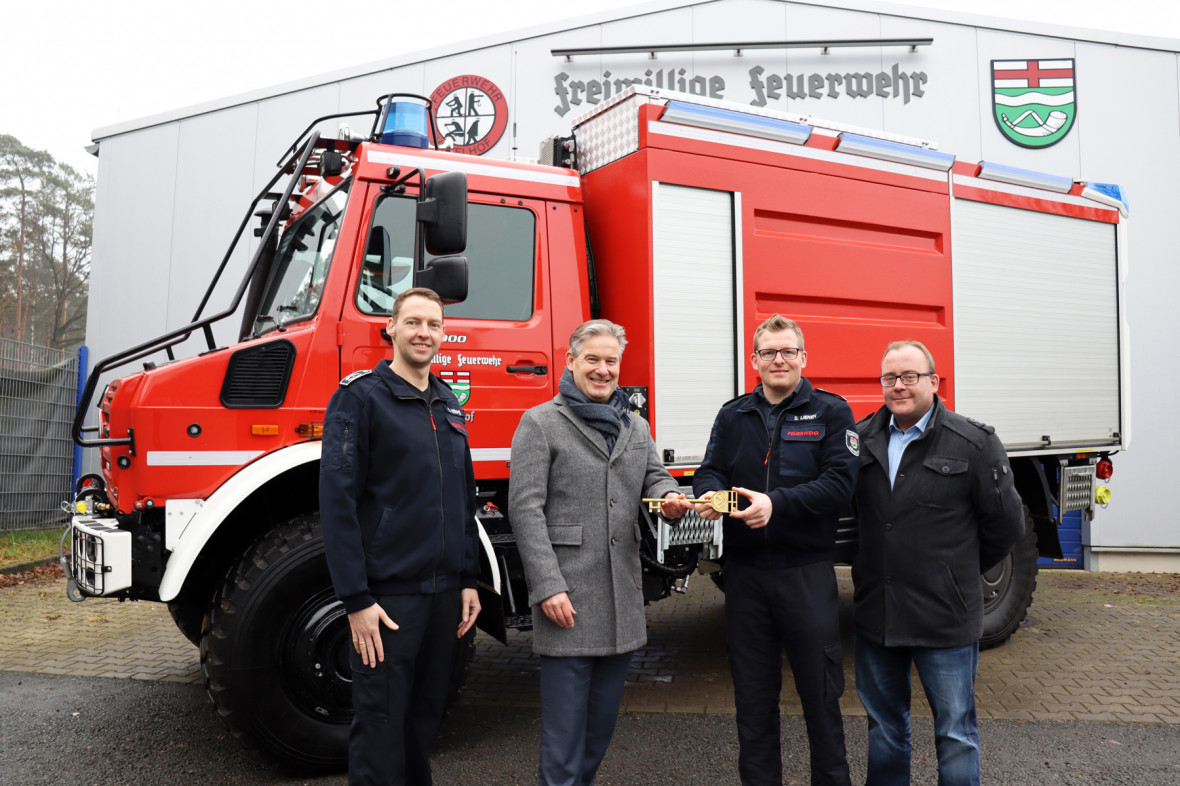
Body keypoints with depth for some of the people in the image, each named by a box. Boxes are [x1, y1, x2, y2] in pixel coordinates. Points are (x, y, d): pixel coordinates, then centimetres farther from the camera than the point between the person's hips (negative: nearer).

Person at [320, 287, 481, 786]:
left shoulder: (448, 404, 14)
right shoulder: (360, 396, -7)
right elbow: (338, 501, -13)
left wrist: (468, 580, 12)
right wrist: (356, 599, -16)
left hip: (444, 592, 6)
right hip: (388, 593, -6)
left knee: (426, 716, 16)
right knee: (381, 726, 0)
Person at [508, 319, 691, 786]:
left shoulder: (636, 427, 16)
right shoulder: (541, 423, -3)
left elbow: (654, 477, 18)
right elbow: (525, 508, -9)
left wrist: (670, 498, -8)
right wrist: (547, 586, -16)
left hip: (623, 600, 6)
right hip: (567, 599, -6)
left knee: (602, 721, 17)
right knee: (563, 731, -1)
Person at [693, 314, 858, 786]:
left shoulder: (830, 412, 1)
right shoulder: (734, 415, 12)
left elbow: (839, 483, -10)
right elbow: (711, 470, 8)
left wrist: (776, 503, -22)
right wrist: (709, 493, -16)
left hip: (807, 571, -3)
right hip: (745, 571, 3)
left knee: (820, 690, 6)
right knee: (753, 693, 12)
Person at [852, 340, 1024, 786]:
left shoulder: (974, 443, -7)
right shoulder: (862, 439, 3)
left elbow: (1005, 524, -1)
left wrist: (958, 573, 7)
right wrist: (875, 569, 8)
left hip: (945, 618, -3)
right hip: (875, 613, 4)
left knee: (955, 732, 9)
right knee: (884, 723, 19)